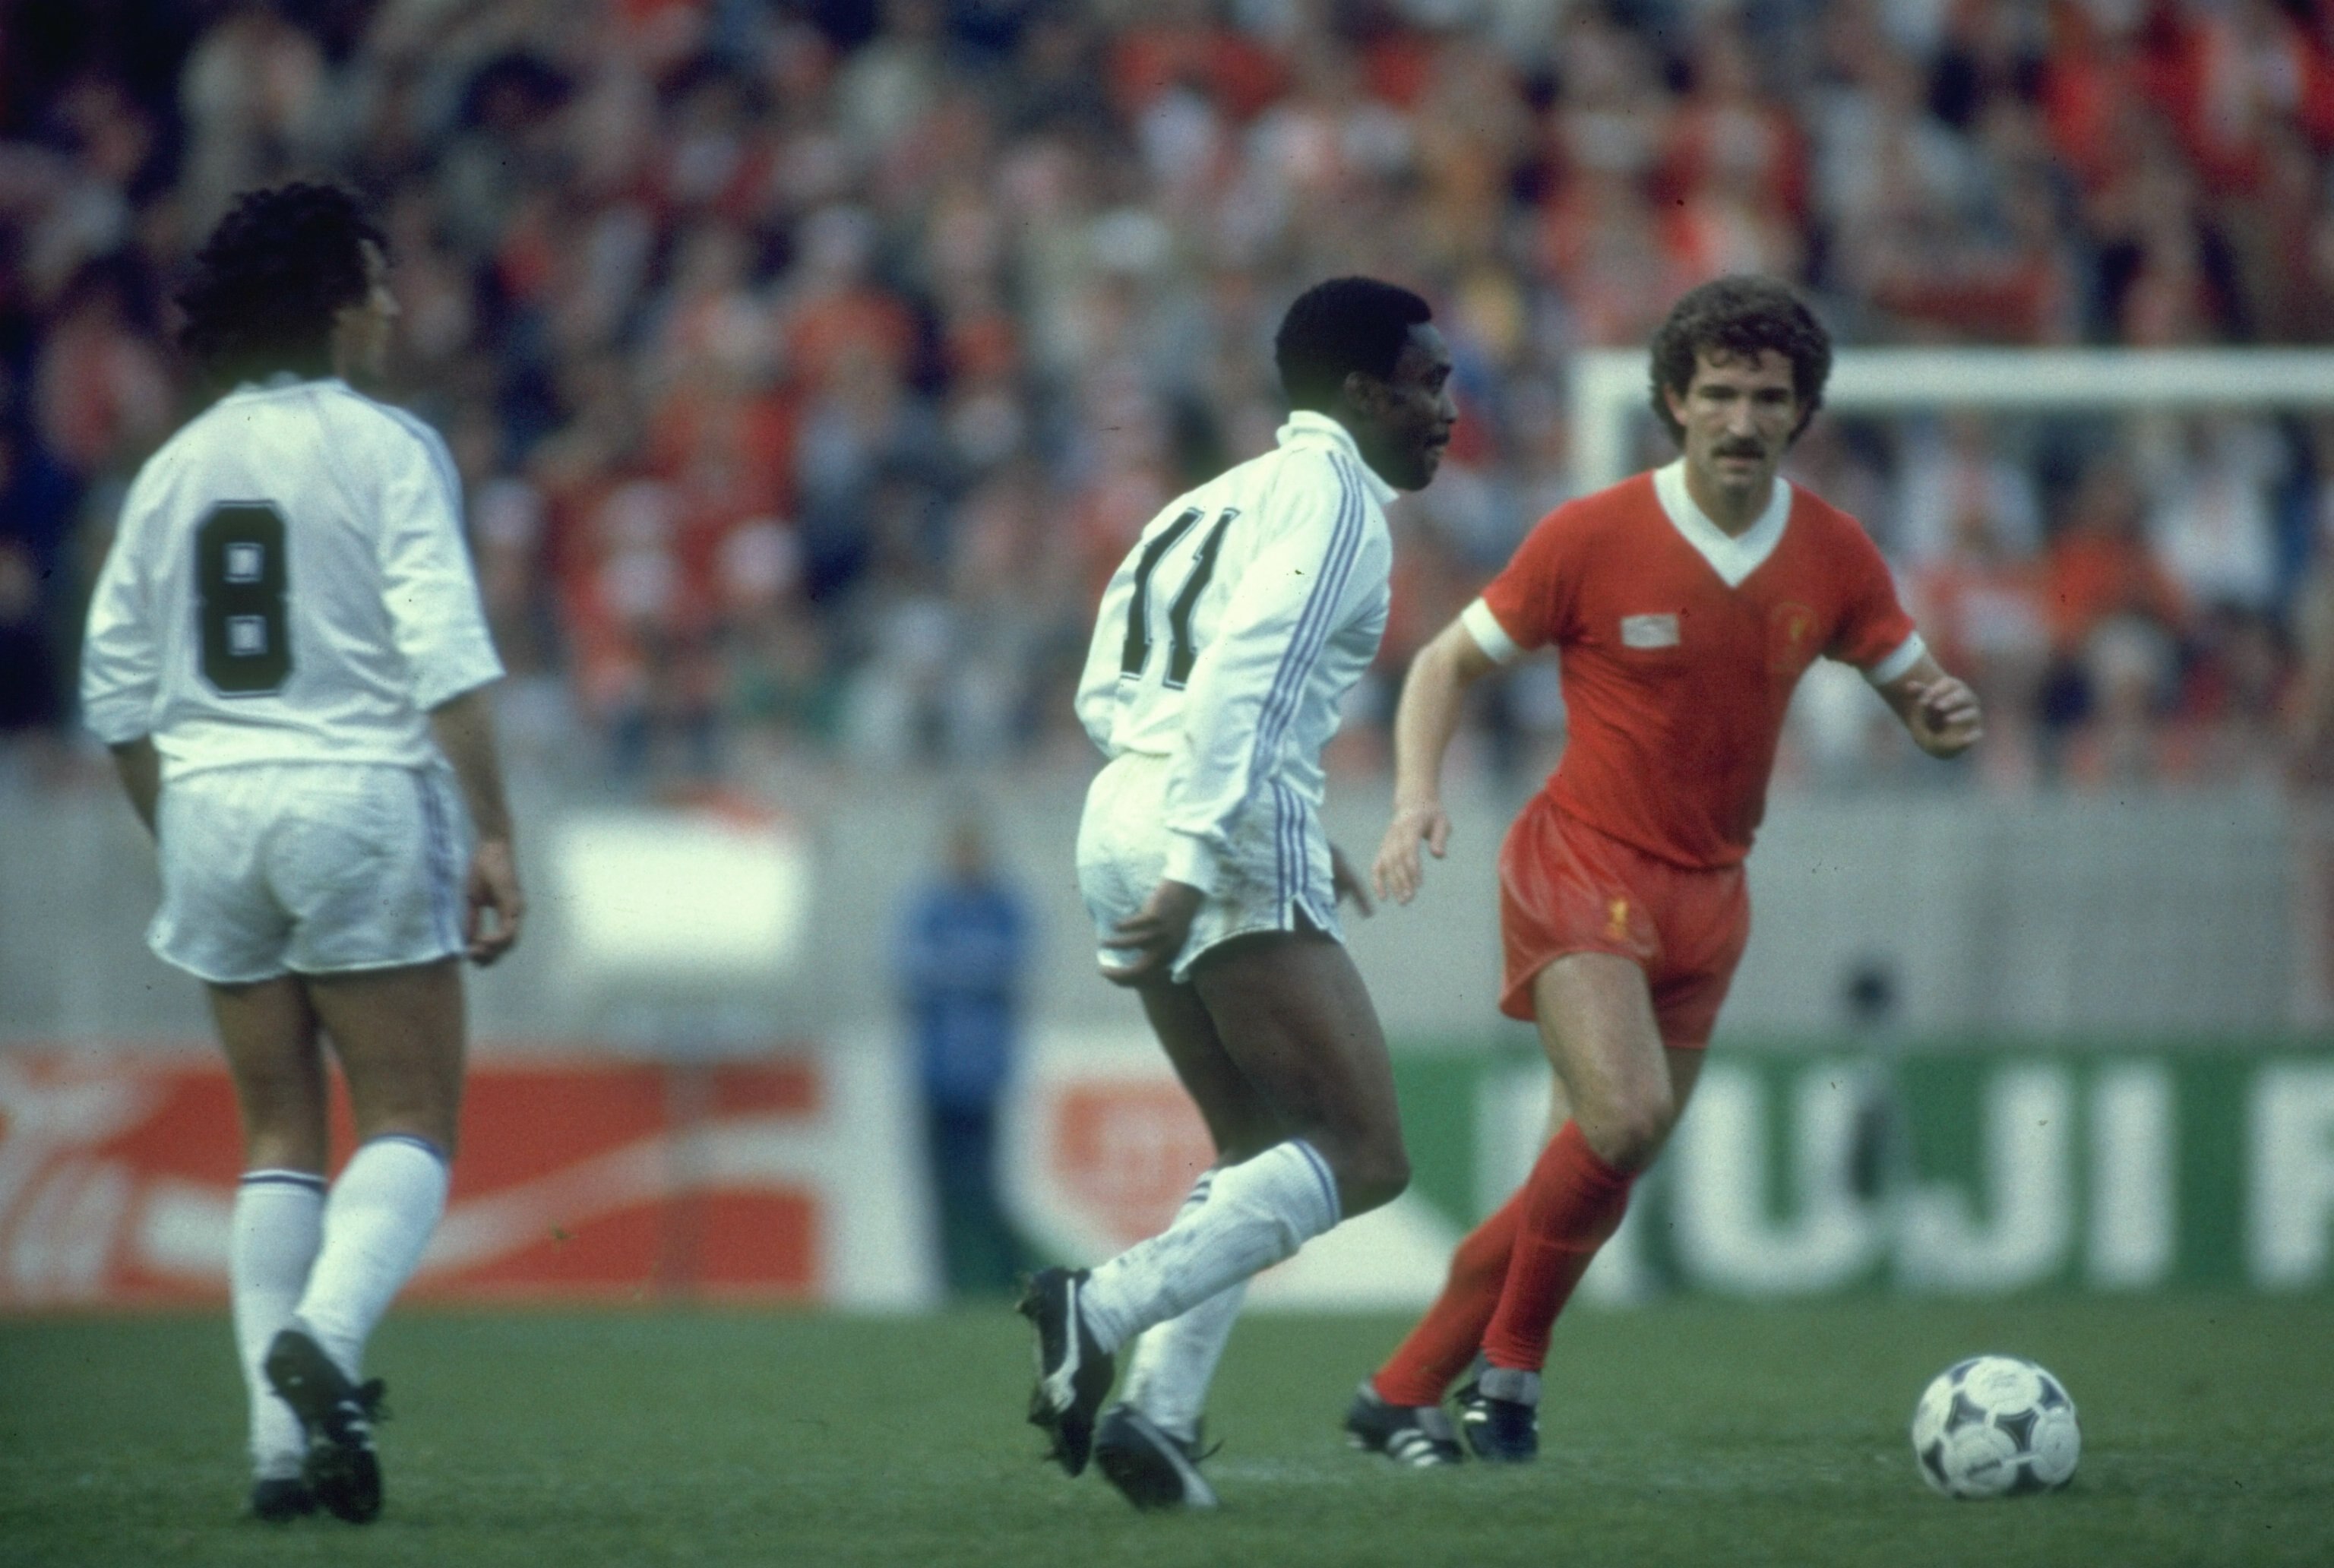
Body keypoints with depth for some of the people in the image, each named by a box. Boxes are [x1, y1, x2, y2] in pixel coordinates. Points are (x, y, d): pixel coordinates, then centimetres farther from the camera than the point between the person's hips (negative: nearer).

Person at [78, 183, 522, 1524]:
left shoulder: (177, 467, 11)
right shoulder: (389, 451, -4)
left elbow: (117, 694, 12)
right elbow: (448, 658, -13)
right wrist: (493, 838, -12)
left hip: (212, 809, 5)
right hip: (359, 797, -5)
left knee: (280, 1132, 11)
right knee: (412, 1122, 1)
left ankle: (284, 1441, 4)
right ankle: (329, 1332, -25)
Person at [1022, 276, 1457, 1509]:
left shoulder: (1234, 496, 23)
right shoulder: (1335, 497, -4)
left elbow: (1107, 698, 21)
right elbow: (1243, 678, -18)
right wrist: (1193, 868, -25)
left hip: (1123, 811, 9)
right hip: (1231, 844, -9)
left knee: (1258, 1151, 17)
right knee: (1363, 1155, -7)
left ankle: (1156, 1411, 2)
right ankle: (1106, 1309, -21)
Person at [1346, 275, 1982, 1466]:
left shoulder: (1833, 555, 0)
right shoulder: (1591, 537, -11)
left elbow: (1915, 692, 10)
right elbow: (1448, 664, -1)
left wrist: (1942, 718, -16)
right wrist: (1417, 798, -18)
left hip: (1708, 893, 5)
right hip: (1581, 866, -5)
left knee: (1592, 1173, 4)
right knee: (1627, 1116, -26)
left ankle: (1403, 1392, 18)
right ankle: (1511, 1367, -6)